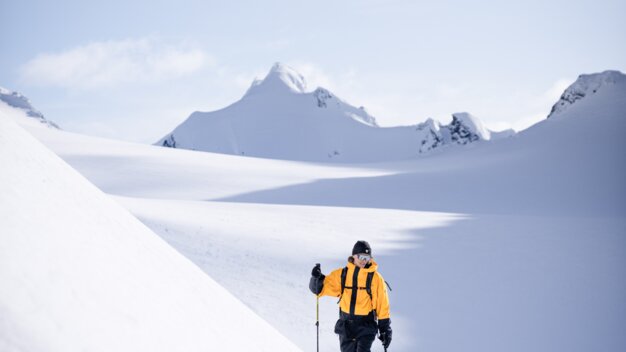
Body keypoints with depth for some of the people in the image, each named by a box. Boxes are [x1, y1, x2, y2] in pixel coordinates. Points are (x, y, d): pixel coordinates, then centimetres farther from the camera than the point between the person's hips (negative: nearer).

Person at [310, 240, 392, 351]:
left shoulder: (375, 278, -4)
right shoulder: (341, 274, 2)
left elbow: (382, 306, 0)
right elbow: (320, 288, 3)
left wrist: (385, 330, 0)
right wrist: (317, 278, -19)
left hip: (366, 326, -3)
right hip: (346, 325, 3)